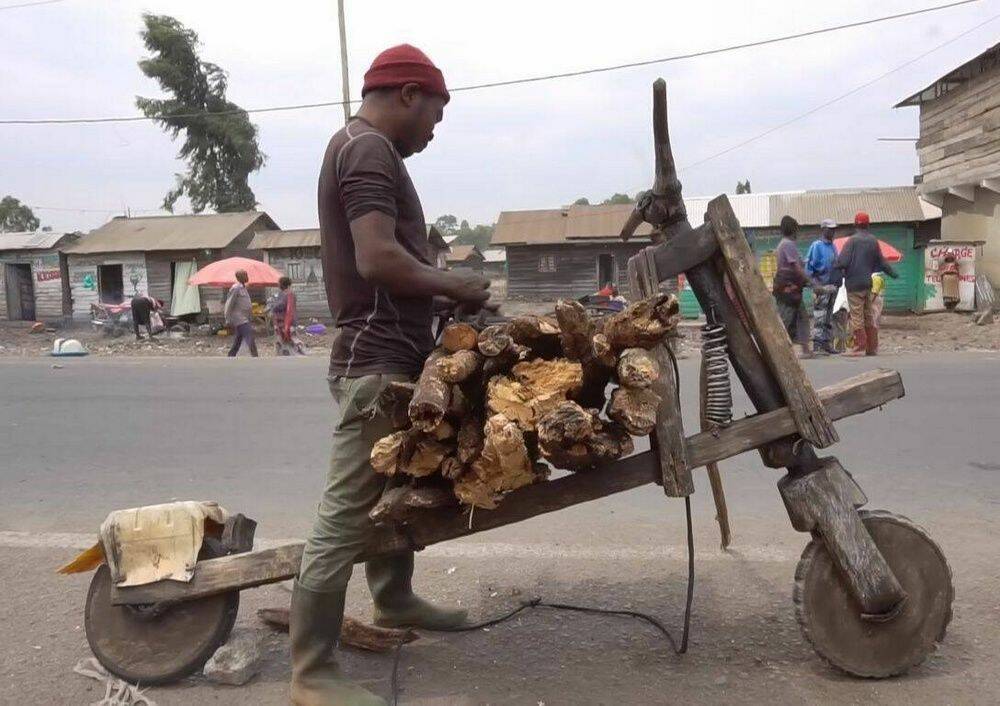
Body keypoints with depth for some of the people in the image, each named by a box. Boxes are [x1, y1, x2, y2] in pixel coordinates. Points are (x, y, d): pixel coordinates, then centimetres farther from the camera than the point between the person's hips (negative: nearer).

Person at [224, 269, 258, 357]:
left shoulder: (243, 288, 17)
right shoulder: (235, 288, -12)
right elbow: (229, 305, -14)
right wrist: (228, 321, -15)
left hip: (244, 320, 10)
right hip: (240, 320, -10)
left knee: (236, 344, 14)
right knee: (251, 342, -15)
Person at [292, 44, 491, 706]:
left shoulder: (362, 148, 21)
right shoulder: (369, 149, -12)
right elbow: (378, 259, -24)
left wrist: (440, 285, 11)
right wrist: (452, 284, -11)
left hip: (390, 354, 11)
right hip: (375, 360, -11)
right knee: (347, 513, -7)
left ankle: (394, 600, 39)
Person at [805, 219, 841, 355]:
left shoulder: (833, 246, 16)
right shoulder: (817, 245, -7)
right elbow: (809, 267, -11)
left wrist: (837, 283, 13)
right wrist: (815, 285, -18)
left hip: (833, 286, 8)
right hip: (822, 287, -8)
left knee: (829, 318, 12)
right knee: (819, 317, -9)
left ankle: (827, 344, 17)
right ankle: (817, 346, -8)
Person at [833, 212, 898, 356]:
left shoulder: (853, 240, -11)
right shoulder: (873, 240, 7)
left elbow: (842, 261, -19)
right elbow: (881, 261, 13)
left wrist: (833, 266, 2)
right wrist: (892, 273, 29)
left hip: (854, 284, -6)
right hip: (868, 283, 6)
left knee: (857, 316, -3)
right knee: (869, 315, 13)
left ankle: (859, 347, -3)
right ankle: (872, 347, 17)